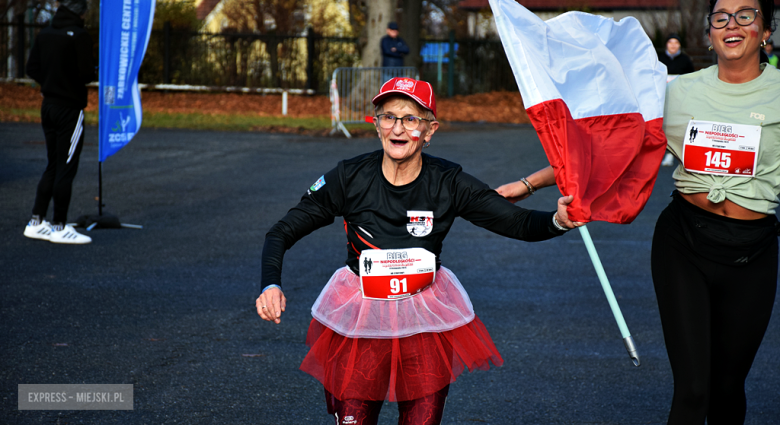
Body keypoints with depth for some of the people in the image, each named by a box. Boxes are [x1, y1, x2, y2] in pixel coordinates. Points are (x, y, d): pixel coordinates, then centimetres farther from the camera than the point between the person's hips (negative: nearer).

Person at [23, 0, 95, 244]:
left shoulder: (44, 34, 8)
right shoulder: (79, 36, -14)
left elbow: (31, 68, 9)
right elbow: (86, 74, -19)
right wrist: (95, 71, 2)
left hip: (49, 105, 7)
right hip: (70, 109, -7)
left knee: (53, 167, 15)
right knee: (66, 169, -1)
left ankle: (36, 223, 14)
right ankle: (60, 227, 3)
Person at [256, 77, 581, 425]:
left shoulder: (448, 184, -10)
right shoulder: (350, 178, -12)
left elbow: (521, 224, -12)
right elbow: (281, 234, -7)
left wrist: (558, 221, -34)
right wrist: (271, 285, -25)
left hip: (426, 321, 1)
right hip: (358, 320, -1)